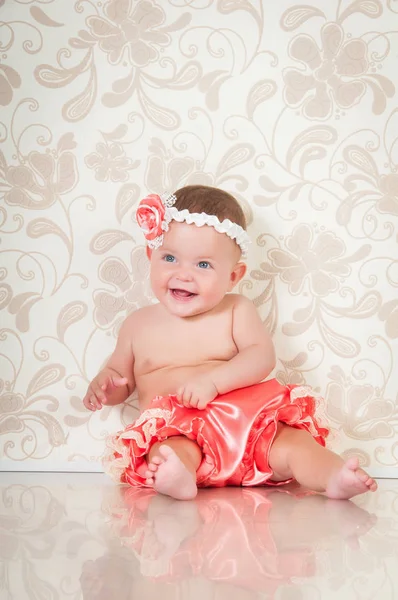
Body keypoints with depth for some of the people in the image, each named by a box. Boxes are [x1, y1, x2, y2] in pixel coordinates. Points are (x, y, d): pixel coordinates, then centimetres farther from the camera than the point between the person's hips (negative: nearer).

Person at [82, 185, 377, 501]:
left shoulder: (237, 311, 10)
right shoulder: (139, 324, 15)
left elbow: (263, 356, -5)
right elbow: (122, 379, 24)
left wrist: (212, 381, -21)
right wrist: (104, 384, -2)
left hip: (245, 424, 1)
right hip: (175, 433, 0)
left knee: (288, 442, -25)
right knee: (168, 449, -34)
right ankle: (176, 477, -62)